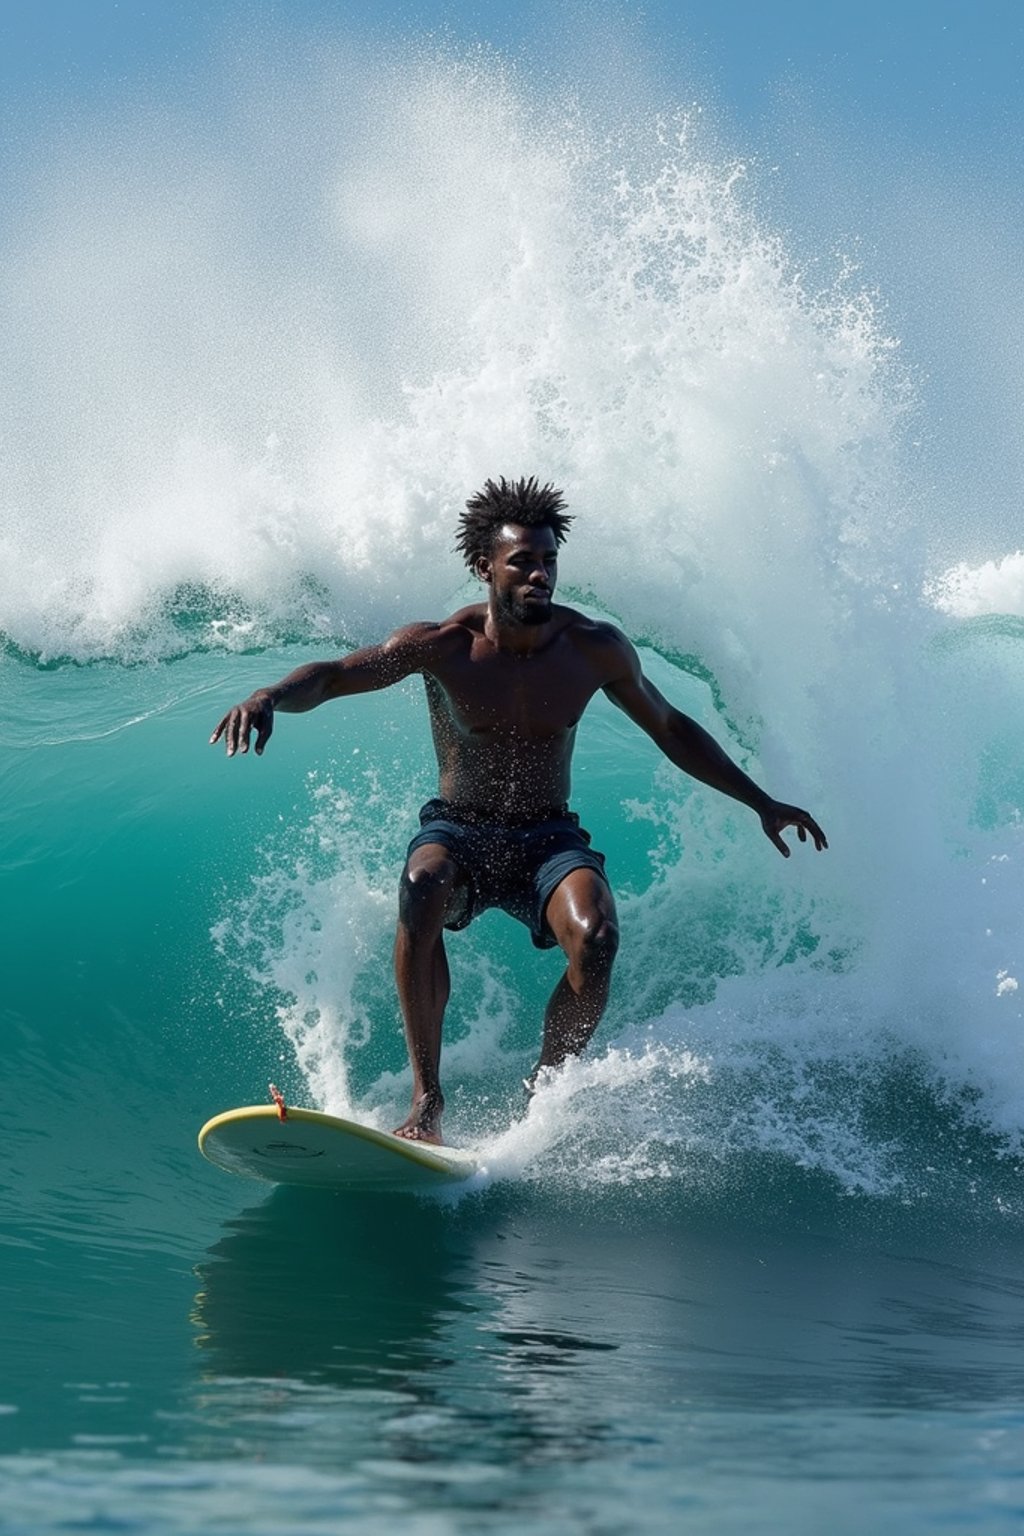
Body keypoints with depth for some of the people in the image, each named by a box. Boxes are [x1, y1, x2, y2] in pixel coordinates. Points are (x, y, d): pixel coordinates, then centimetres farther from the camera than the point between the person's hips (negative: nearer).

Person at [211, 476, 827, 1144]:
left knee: (595, 937, -32)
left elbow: (671, 729, 9)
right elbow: (334, 675, -10)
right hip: (457, 832, -1)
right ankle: (427, 1097, -27)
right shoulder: (442, 645, -10)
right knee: (422, 888, -37)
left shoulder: (596, 649, -5)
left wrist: (761, 802, 9)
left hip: (549, 840, 1)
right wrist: (271, 698, -33)